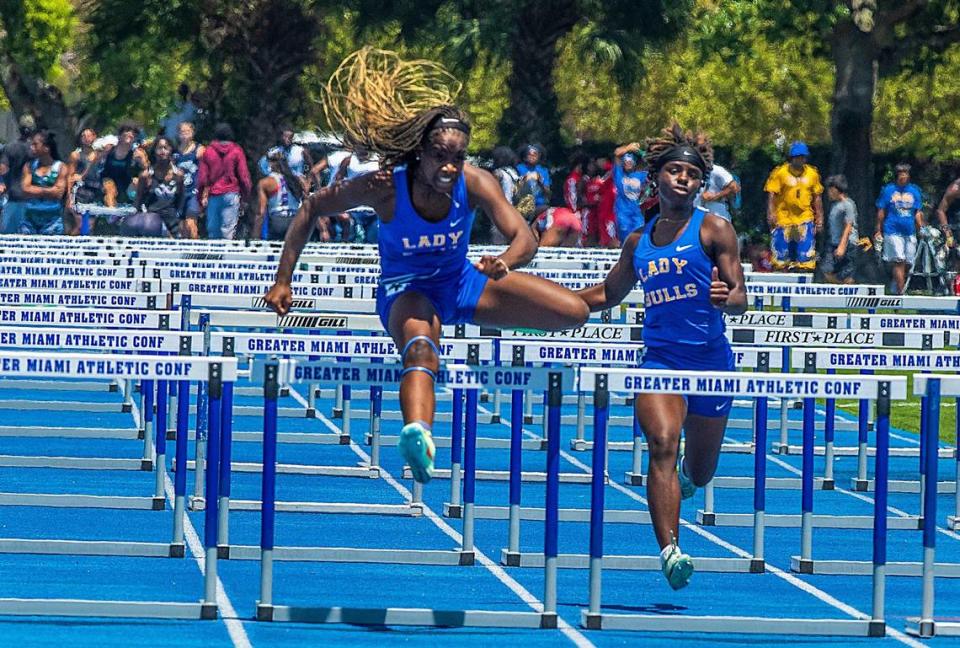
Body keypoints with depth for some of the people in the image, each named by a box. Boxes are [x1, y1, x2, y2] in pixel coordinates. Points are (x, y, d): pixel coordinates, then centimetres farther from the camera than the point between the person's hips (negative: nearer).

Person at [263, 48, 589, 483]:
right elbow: (311, 209, -12)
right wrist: (283, 281, -12)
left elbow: (524, 238, -29)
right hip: (405, 291, -4)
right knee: (420, 349, -43)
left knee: (575, 313, -8)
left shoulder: (474, 183, -22)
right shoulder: (385, 188, -26)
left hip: (461, 281, 4)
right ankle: (417, 431, -74)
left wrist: (503, 262, -53)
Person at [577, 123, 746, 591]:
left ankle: (685, 471, 51)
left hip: (710, 358, -1)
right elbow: (608, 295, 27)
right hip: (659, 356, 1)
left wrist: (727, 299, -30)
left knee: (699, 472, 11)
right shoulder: (639, 242, 12)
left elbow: (740, 299, -5)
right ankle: (670, 551, -32)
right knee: (662, 444, -24)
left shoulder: (714, 230, 1)